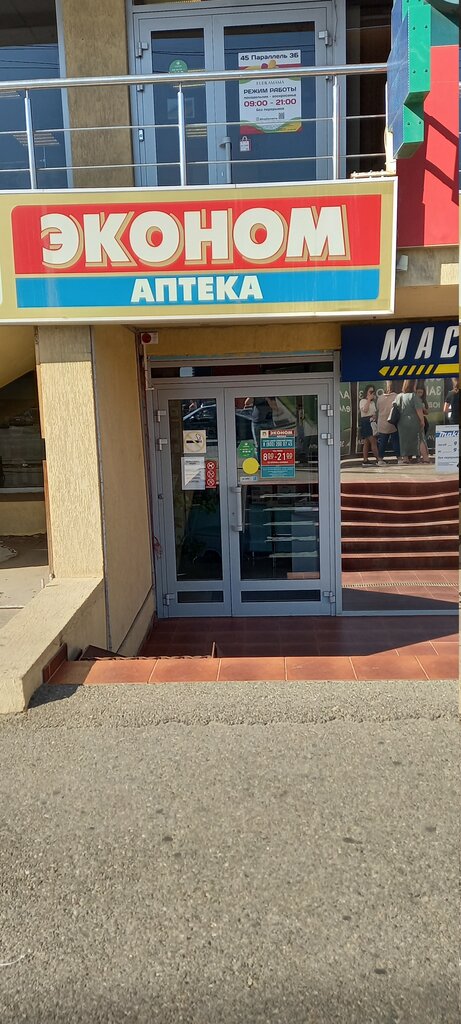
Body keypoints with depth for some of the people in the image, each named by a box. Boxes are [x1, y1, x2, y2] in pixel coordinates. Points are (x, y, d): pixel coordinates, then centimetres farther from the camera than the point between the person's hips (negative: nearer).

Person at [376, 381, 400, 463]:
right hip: (393, 424, -2)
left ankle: (380, 459, 8)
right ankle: (399, 458, 5)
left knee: (382, 442, 8)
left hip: (382, 424, 3)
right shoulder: (396, 397, -9)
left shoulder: (380, 398, 0)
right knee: (396, 441, 4)